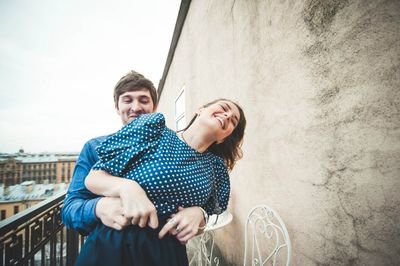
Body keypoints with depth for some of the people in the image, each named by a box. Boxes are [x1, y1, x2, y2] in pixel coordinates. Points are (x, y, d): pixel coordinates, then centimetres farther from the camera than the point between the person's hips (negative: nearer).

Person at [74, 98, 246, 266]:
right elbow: (93, 177, -9)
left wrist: (198, 213, -13)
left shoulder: (216, 165, 0)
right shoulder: (154, 126, -11)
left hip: (170, 252, 4)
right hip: (114, 245, -2)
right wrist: (127, 187, -29)